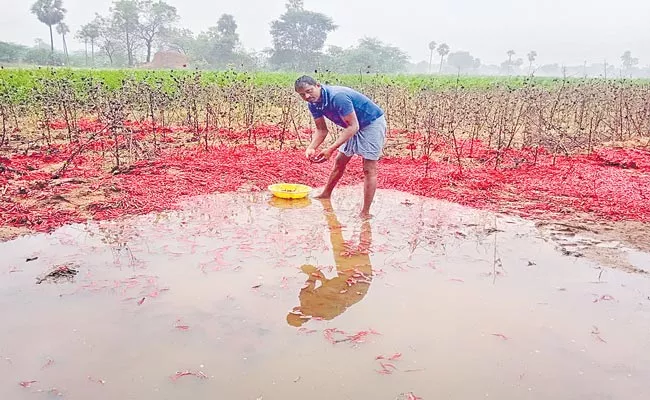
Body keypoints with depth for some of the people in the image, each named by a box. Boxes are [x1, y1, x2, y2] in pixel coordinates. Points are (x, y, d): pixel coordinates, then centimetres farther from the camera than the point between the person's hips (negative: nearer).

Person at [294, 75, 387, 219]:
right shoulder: (314, 104, -7)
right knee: (340, 162, 16)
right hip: (353, 127, 9)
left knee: (369, 169, -10)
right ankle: (326, 195, 35)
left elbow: (353, 126, -33)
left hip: (373, 123, -8)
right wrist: (311, 148, -19)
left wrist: (331, 149, -38)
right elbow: (321, 130, 1)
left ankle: (365, 213, -6)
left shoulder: (337, 96, -33)